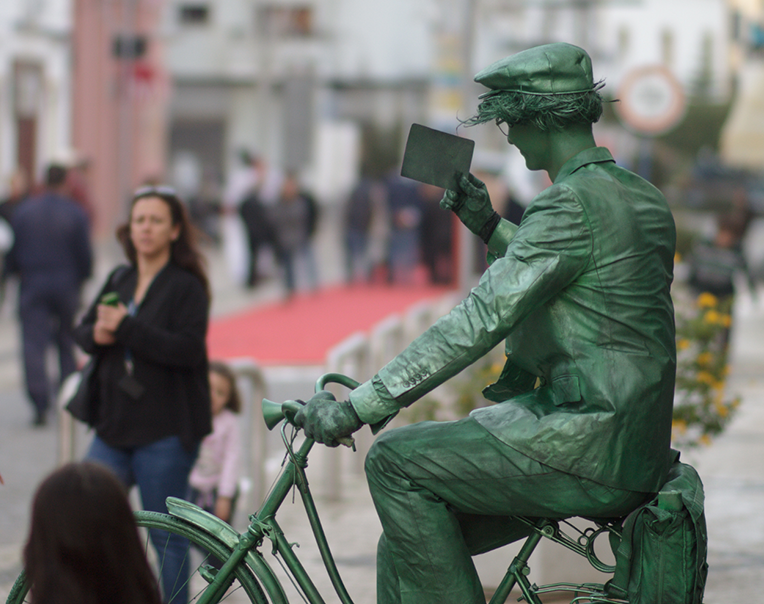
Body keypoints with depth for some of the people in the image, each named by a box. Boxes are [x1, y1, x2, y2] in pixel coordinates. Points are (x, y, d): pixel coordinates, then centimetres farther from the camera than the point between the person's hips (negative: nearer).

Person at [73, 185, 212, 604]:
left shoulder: (187, 286, -7)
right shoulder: (119, 280, 13)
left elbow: (187, 349, -19)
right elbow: (82, 331, 15)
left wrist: (126, 327, -21)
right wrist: (97, 335, -9)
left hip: (165, 431, -6)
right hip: (115, 426, 6)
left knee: (167, 537, 1)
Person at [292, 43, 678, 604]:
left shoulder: (572, 206, -16)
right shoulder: (643, 198, 15)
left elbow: (479, 323, -22)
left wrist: (354, 409, -22)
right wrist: (490, 228, 22)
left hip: (587, 450, -10)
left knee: (396, 461, -9)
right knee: (405, 547, 11)